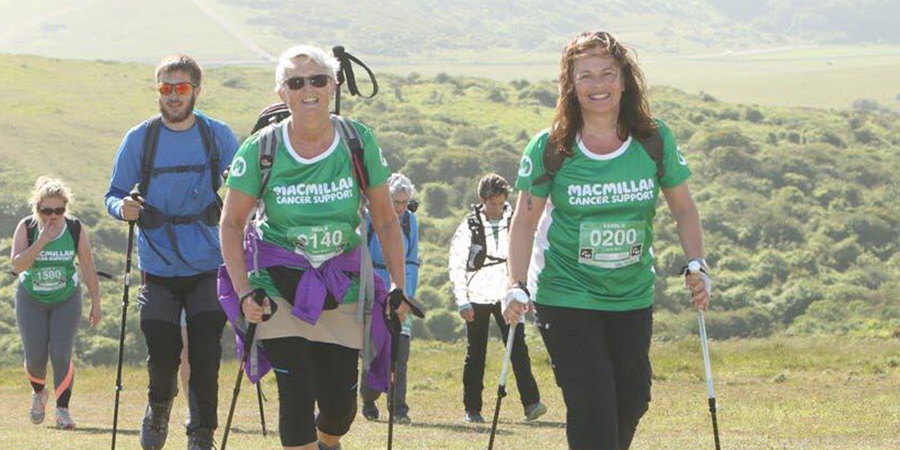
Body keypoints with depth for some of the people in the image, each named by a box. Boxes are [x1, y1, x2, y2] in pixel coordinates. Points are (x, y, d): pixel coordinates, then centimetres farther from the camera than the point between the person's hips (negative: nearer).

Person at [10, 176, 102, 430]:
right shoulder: (27, 228, -13)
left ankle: (62, 409, -2)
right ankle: (39, 392, 30)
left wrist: (96, 304, -2)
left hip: (66, 300, 0)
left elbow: (88, 269, -4)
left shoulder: (76, 230, -12)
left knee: (61, 355, -13)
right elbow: (17, 265, -24)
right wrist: (41, 242, -31)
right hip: (31, 300, 0)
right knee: (35, 358, -2)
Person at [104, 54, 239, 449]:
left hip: (208, 267, 0)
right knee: (162, 353, -3)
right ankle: (159, 406, 29)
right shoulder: (139, 139, 1)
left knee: (205, 354, -7)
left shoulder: (219, 136, 2)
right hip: (158, 267, 0)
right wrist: (122, 207, -18)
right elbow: (114, 195, 5)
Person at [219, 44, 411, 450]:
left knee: (340, 404, 5)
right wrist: (244, 292, -12)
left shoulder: (359, 142, -7)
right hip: (279, 288, -2)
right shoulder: (260, 150, -11)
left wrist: (399, 287, -2)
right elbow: (231, 223, -2)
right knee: (296, 395, -12)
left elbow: (385, 219, 2)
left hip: (343, 290, 2)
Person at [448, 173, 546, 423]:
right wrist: (462, 301, -7)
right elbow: (456, 265, -1)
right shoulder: (470, 226, -2)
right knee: (475, 355, 5)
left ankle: (531, 403, -15)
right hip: (477, 298, -1)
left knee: (518, 349, -10)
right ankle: (472, 409, 13)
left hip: (506, 296, 1)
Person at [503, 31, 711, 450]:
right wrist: (516, 286, -12)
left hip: (633, 297, 3)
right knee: (591, 405, -12)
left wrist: (696, 268, -5)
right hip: (566, 296, -3)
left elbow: (683, 209, 7)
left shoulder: (655, 141, -4)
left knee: (632, 399, 6)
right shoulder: (549, 148, -9)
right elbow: (525, 221, -2)